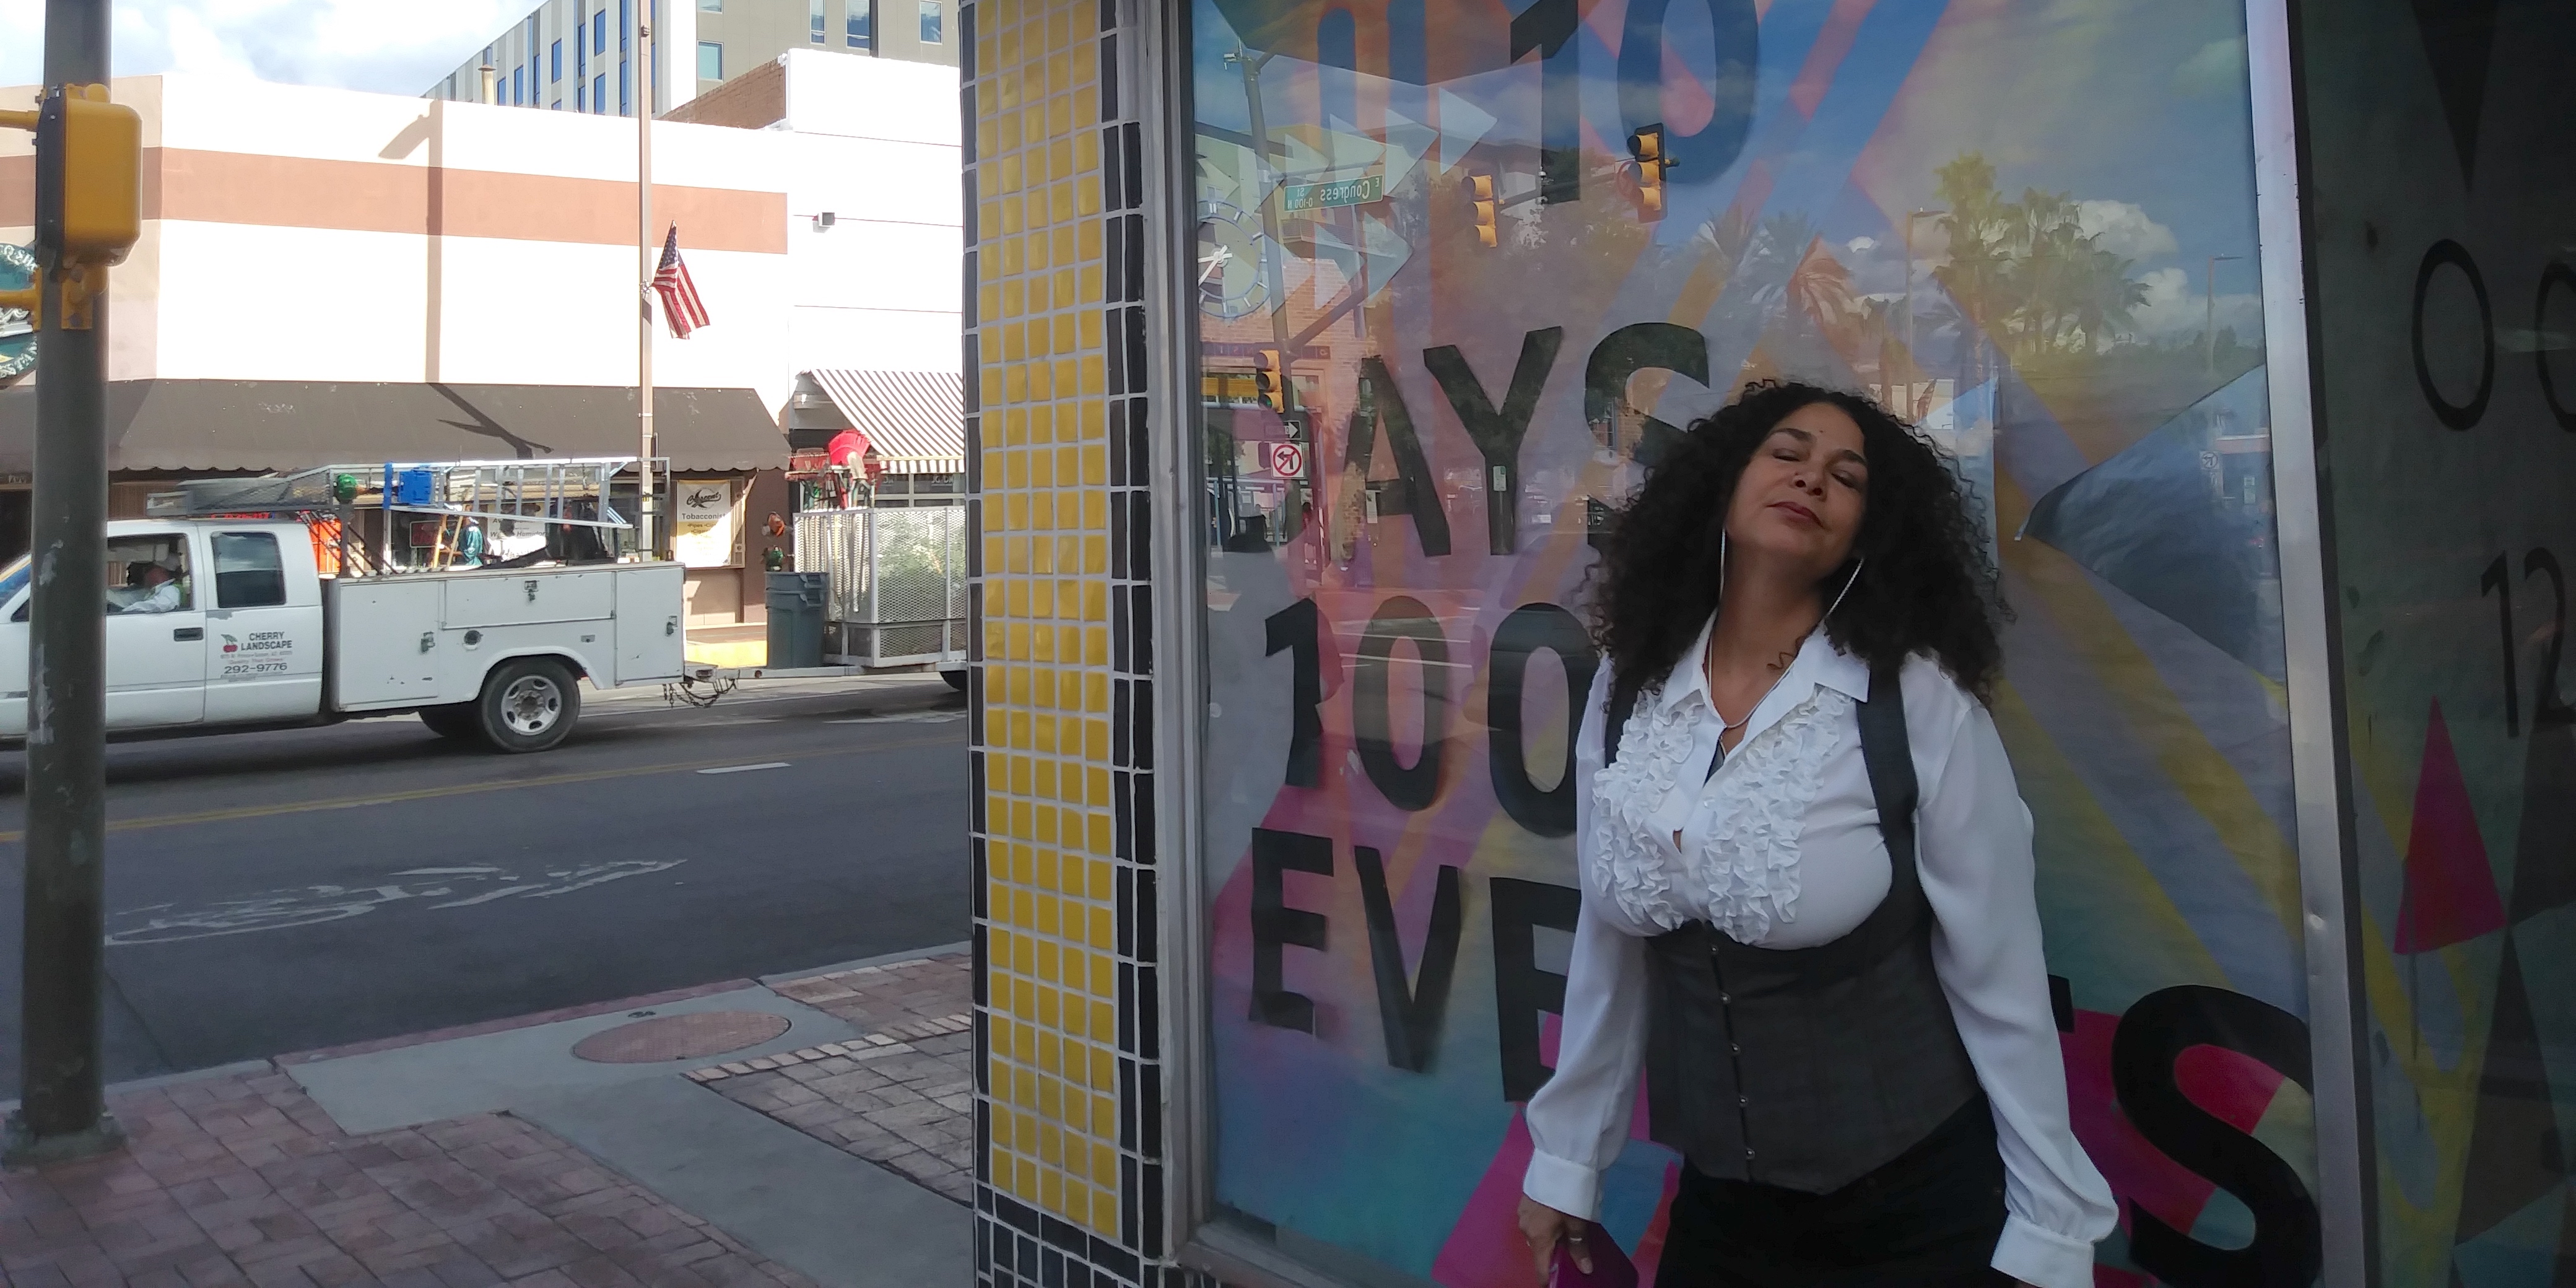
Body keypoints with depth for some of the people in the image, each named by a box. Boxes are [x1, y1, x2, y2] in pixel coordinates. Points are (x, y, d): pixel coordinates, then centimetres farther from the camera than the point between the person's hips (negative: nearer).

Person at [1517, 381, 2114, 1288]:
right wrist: (1568, 1160, 9)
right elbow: (1609, 949, 4)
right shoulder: (1627, 692, -4)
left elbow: (2000, 985, -11)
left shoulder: (1921, 702, -15)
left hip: (1917, 1200, -4)